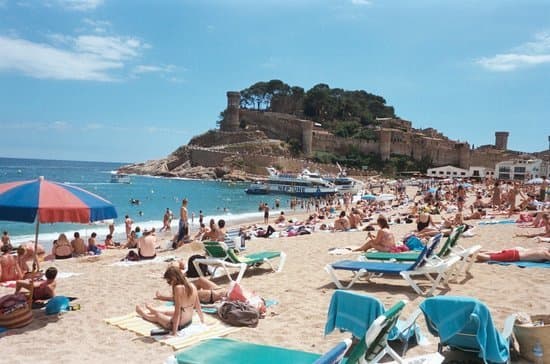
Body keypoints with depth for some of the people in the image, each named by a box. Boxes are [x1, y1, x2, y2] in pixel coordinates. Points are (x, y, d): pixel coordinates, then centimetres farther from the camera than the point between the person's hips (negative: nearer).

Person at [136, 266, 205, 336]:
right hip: (189, 322, 6)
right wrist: (203, 323, 14)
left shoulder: (178, 288, -29)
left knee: (157, 316, 25)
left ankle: (144, 313, 57)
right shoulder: (192, 287, -9)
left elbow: (177, 313, -27)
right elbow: (198, 308, 0)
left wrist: (174, 332, -20)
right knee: (165, 312, 34)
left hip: (179, 324, -6)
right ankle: (148, 308, 63)